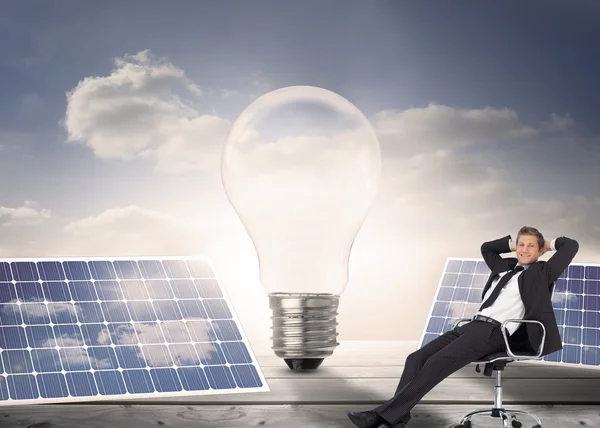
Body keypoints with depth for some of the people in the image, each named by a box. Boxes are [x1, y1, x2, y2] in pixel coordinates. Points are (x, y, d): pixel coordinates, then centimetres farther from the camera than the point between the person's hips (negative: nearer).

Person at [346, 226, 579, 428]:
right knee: (416, 359, -10)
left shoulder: (541, 273, 7)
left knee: (436, 363, -25)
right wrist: (513, 244, 34)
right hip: (471, 325, 8)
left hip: (494, 332, -8)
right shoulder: (505, 267, 26)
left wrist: (549, 244, 19)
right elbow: (486, 247, 43)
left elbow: (572, 245, 2)